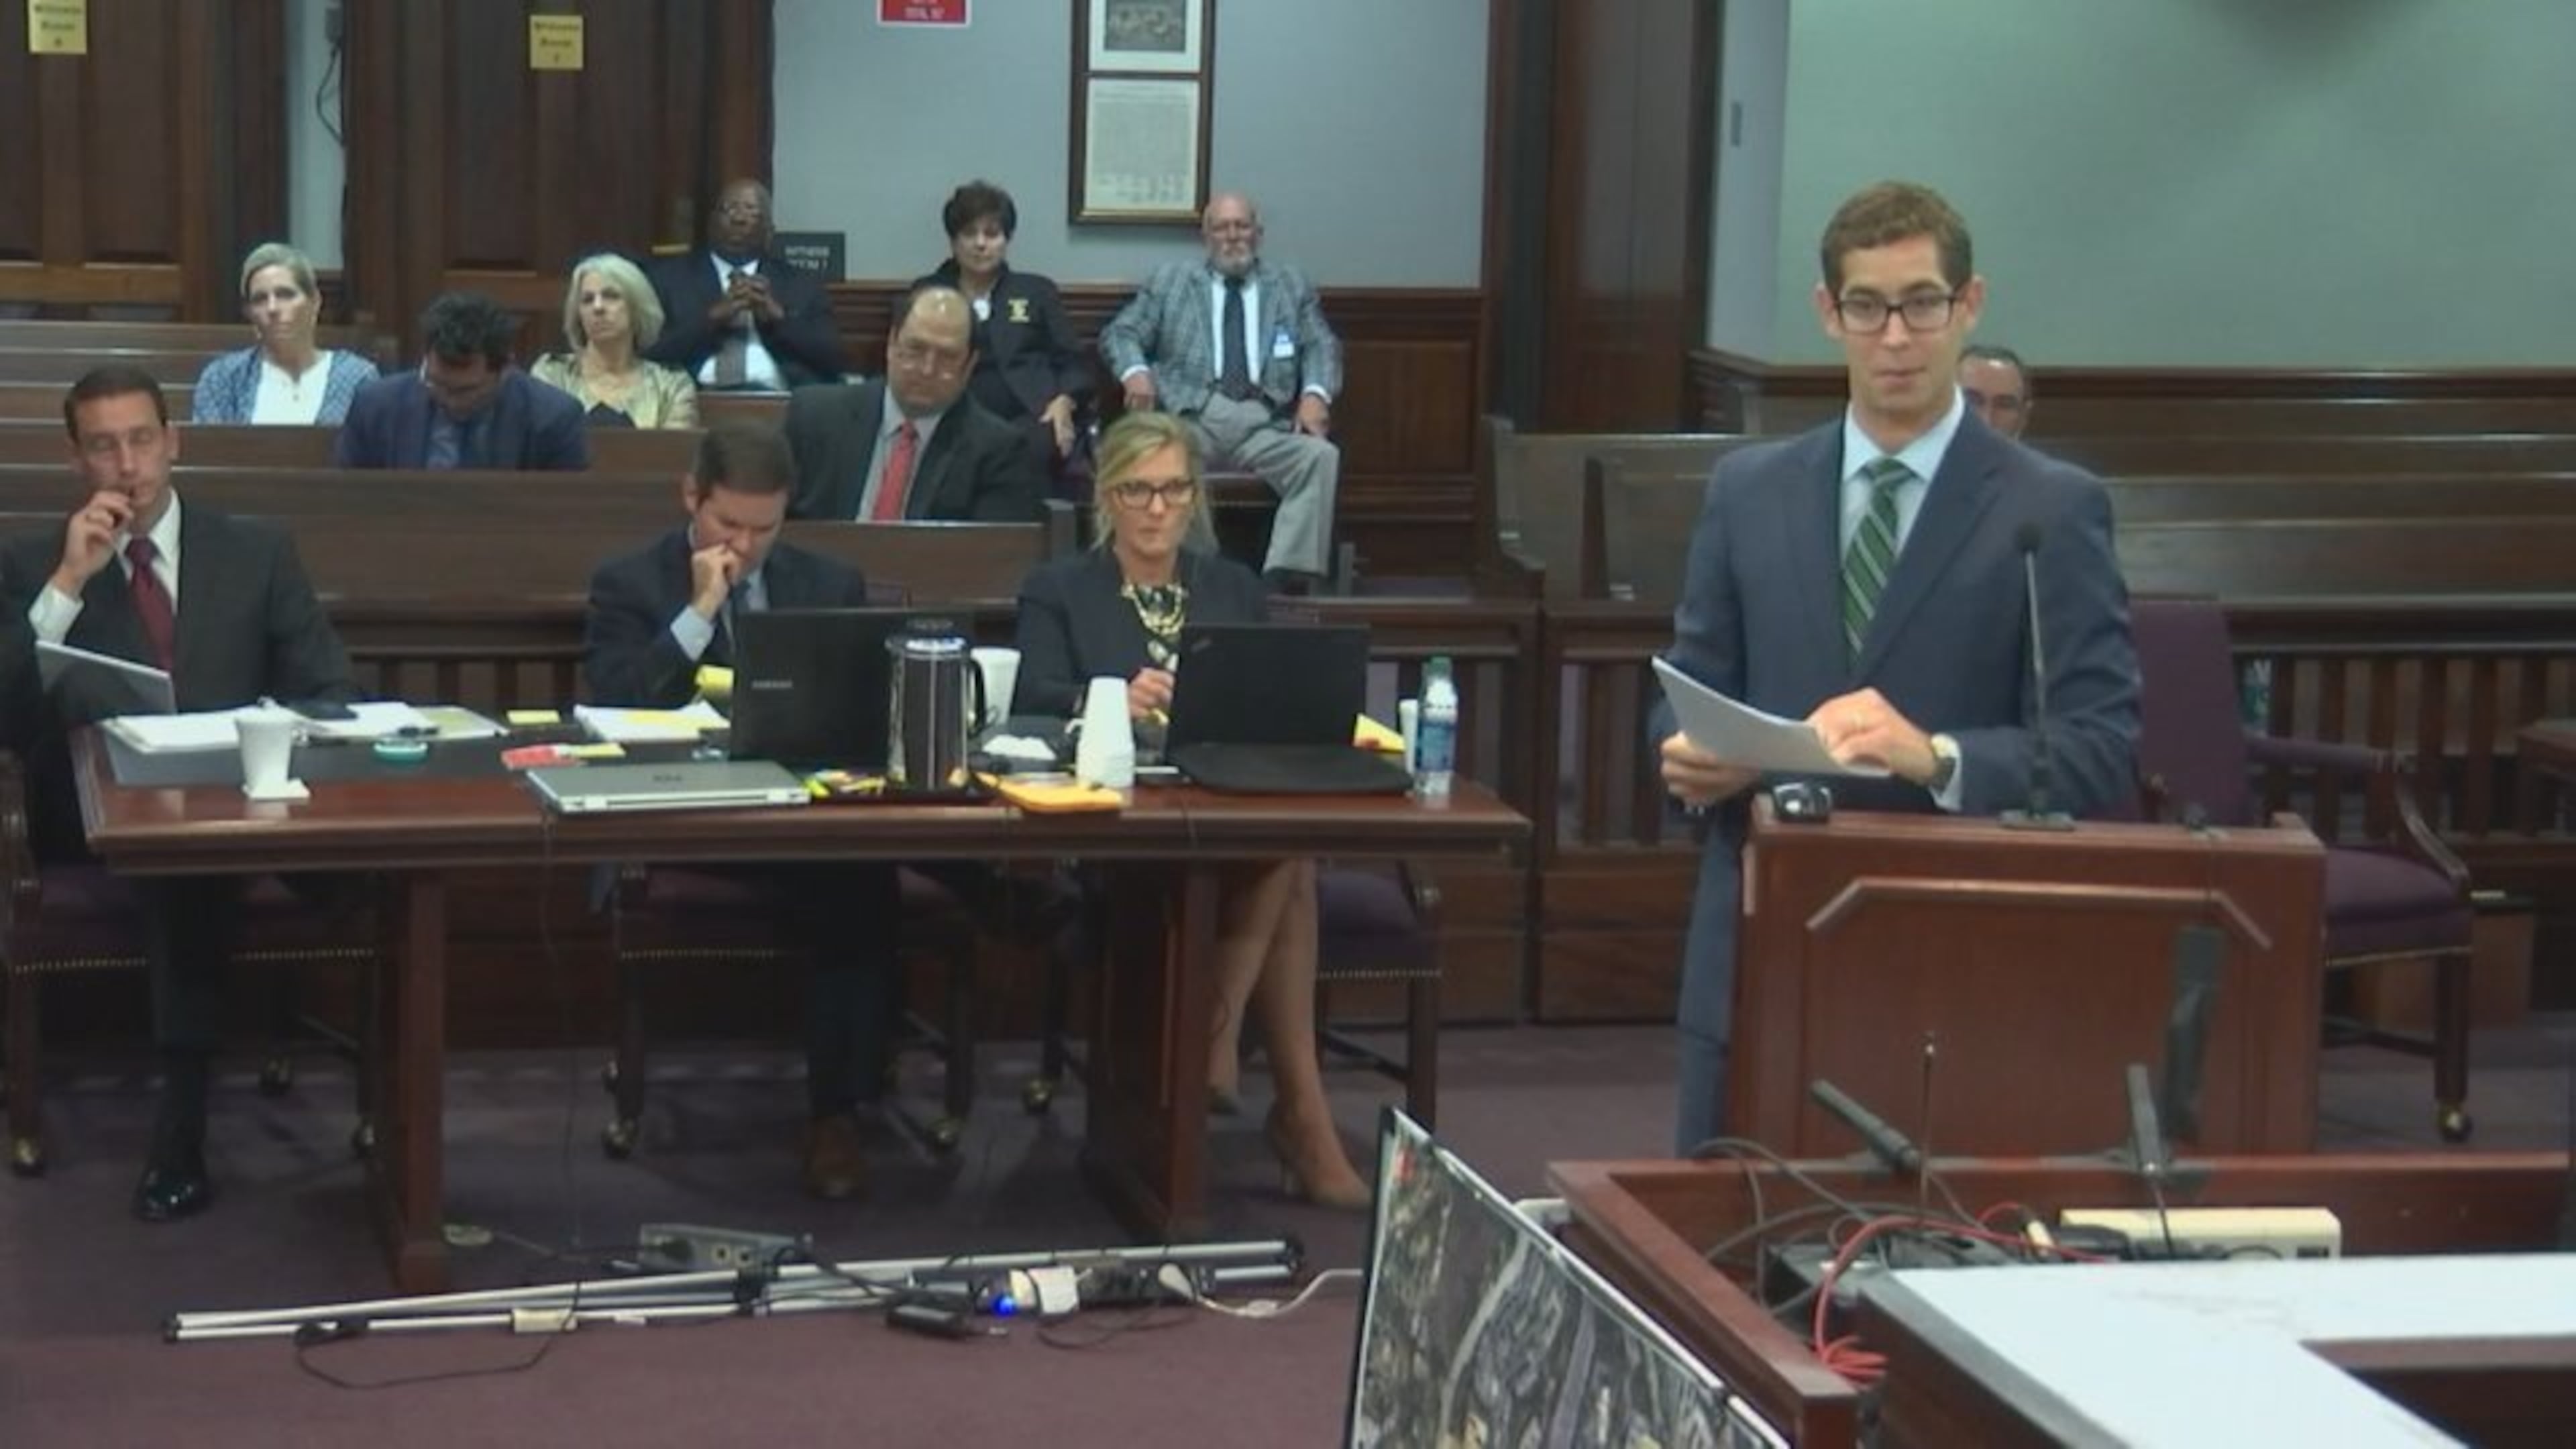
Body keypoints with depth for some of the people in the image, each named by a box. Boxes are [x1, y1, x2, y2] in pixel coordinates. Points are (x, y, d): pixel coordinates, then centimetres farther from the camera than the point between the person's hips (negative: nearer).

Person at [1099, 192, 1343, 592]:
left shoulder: (1291, 285, 24)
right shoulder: (1171, 282, 22)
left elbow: (1322, 346, 15)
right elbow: (1119, 333, 15)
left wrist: (1316, 393, -8)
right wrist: (1135, 371, -9)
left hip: (1264, 422, 1)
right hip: (1190, 414, -1)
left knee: (1321, 455, -31)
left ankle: (1290, 574, -37)